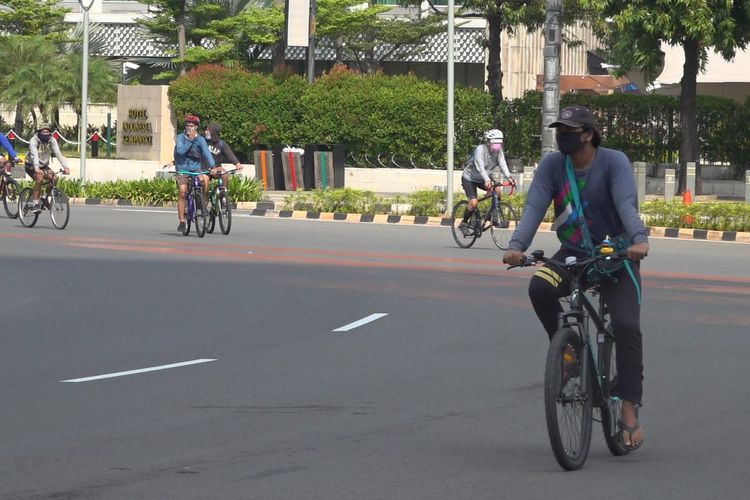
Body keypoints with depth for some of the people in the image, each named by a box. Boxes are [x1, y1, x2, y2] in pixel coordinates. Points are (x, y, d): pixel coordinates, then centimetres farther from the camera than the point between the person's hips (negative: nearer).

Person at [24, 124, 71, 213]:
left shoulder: (52, 140, -11)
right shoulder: (34, 140, -23)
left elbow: (58, 154, -22)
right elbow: (34, 155, -38)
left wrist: (65, 167, -37)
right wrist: (37, 169, -54)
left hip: (44, 165, 4)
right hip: (31, 166, -4)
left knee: (53, 178, -20)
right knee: (39, 178, -31)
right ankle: (35, 204, -26)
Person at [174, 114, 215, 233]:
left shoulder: (200, 139, -2)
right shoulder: (181, 137, -5)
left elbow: (206, 152, -13)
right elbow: (180, 151, -20)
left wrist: (212, 165, -27)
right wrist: (190, 140, -25)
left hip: (196, 167, 1)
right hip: (183, 168, -1)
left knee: (205, 179, -28)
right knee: (183, 193, -15)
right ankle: (182, 221, -9)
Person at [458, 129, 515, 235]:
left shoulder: (498, 151, -10)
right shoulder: (480, 149, -28)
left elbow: (502, 164, -21)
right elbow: (480, 167, -39)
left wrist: (508, 177, -39)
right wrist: (487, 180, -54)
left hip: (482, 179, 6)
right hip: (469, 178, -6)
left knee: (498, 190, -17)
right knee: (474, 203, -20)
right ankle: (463, 224, 0)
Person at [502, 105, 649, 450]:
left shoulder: (614, 162, -13)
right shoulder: (552, 165, -5)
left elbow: (626, 204, -28)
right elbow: (534, 206, -16)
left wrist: (639, 240, -47)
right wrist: (516, 246, -33)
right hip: (573, 254, 3)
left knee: (626, 326, -17)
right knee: (540, 288, -29)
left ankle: (629, 412, -13)